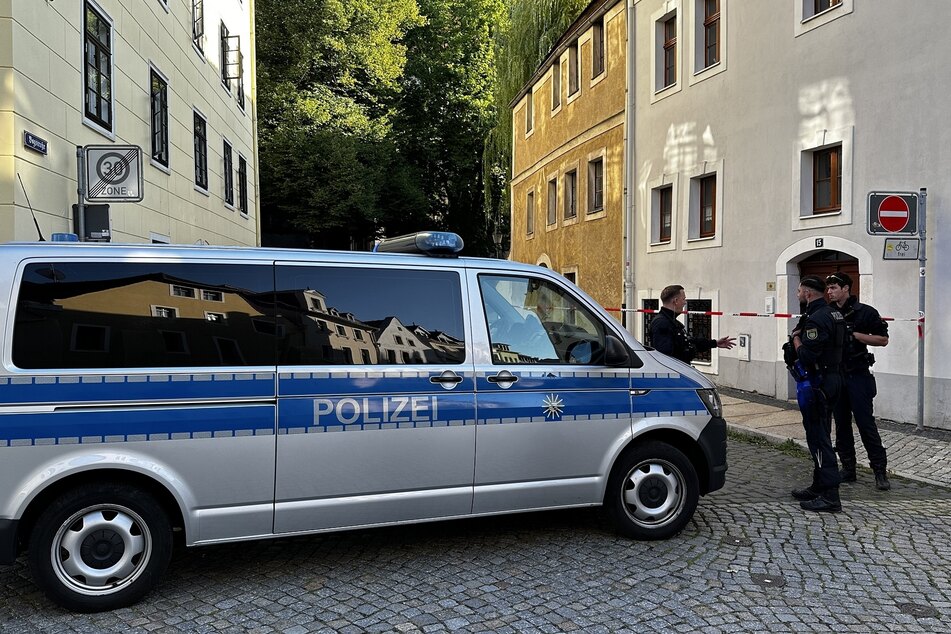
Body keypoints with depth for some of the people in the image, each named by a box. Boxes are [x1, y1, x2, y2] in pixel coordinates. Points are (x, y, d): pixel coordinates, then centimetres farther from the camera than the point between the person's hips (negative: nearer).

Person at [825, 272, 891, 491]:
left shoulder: (864, 312, -5)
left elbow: (883, 339, -4)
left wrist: (855, 335, -14)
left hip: (857, 376, -5)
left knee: (866, 424, -4)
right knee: (841, 425, 9)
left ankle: (880, 471, 5)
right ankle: (847, 469, 17)